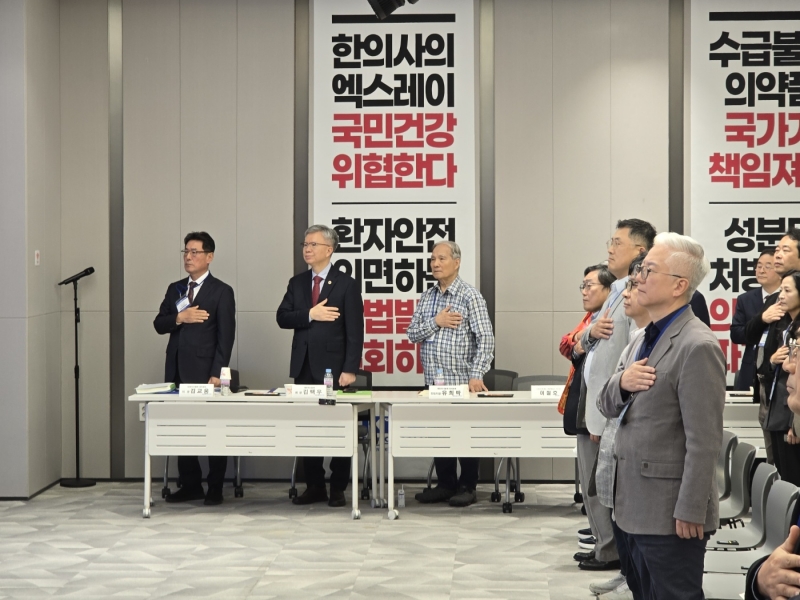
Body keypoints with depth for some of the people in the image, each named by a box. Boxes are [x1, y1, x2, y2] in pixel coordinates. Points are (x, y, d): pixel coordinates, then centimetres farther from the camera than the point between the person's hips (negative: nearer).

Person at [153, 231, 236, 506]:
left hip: (204, 371, -6)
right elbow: (159, 324, 9)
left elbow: (226, 337, -8)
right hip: (177, 370, 6)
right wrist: (179, 317, -11)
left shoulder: (222, 291, -3)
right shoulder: (175, 289, 15)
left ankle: (215, 488, 9)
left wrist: (217, 374, -15)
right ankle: (190, 486, 16)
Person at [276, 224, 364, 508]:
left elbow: (354, 332, -7)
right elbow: (282, 318, 2)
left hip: (333, 368, -4)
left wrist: (350, 369, -13)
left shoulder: (347, 284, -2)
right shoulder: (297, 282, 12)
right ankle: (314, 486, 15)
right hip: (304, 367, 5)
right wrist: (310, 314, -14)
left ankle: (338, 489, 9)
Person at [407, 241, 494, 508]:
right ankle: (445, 484, 20)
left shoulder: (470, 296, -6)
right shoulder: (426, 297, 12)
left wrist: (477, 375, -21)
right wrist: (436, 322, -10)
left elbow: (485, 338, -12)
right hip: (434, 381, 6)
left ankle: (467, 487, 11)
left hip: (461, 382, -5)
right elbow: (412, 334, 8)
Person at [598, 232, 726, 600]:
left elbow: (704, 442, -20)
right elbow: (608, 407, 14)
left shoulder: (697, 347, -18)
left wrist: (690, 513, -20)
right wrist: (621, 382, -8)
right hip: (634, 507, 9)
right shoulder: (649, 337, 12)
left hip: (669, 513, -9)